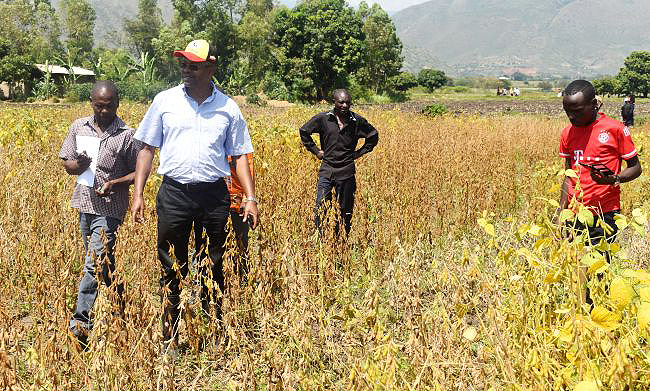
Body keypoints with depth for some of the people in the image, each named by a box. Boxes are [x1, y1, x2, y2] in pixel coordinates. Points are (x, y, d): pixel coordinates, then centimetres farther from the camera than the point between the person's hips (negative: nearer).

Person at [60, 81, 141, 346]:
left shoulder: (126, 135, -8)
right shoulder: (79, 127, 4)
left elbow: (139, 172, -3)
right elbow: (66, 163, 9)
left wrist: (116, 183, -20)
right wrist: (76, 166, -14)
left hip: (110, 207, -5)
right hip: (85, 204, 5)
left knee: (94, 264, -11)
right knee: (102, 261, 16)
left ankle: (80, 322, -6)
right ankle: (118, 302, 35)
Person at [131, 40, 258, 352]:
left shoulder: (228, 108, 6)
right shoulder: (165, 101, 6)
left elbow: (239, 157, 10)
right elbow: (147, 149, 10)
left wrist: (251, 198, -1)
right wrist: (137, 194, 2)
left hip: (214, 196, 0)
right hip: (174, 194, 0)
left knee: (213, 270, 9)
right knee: (172, 269, 5)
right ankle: (170, 339, 17)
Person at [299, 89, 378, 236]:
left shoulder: (357, 121, -1)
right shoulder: (322, 118, -3)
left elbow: (373, 136, 15)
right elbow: (304, 131, 12)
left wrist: (360, 152, 7)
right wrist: (315, 150, 7)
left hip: (347, 172, 0)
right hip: (327, 170, 0)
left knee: (345, 210, 7)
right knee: (320, 208, -8)